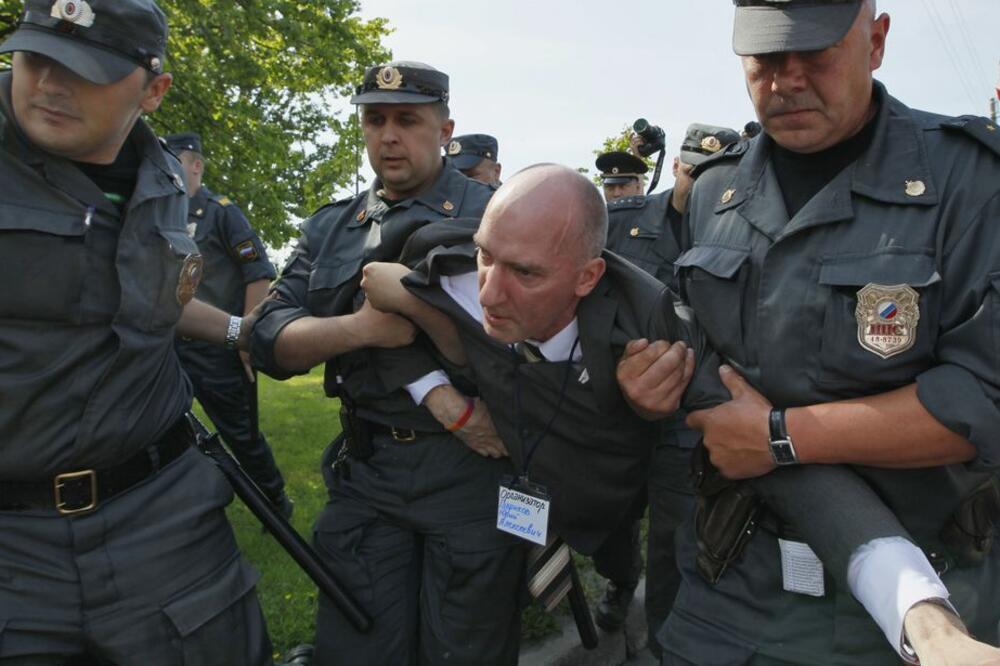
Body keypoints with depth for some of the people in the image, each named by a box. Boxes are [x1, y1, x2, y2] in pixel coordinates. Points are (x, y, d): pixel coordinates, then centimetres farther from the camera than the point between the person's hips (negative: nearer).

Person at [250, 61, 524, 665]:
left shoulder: (493, 213, 2)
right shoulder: (330, 228, 13)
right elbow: (272, 342, 2)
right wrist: (359, 328, -14)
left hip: (475, 464, -3)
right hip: (366, 472, 3)